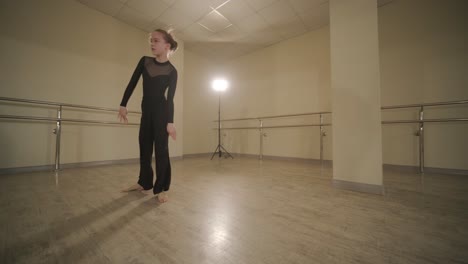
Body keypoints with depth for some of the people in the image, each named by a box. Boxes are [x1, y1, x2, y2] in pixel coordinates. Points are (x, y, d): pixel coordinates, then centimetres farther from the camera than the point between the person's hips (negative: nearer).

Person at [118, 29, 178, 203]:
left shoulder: (172, 71, -6)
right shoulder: (144, 61, 8)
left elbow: (170, 98, -11)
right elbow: (132, 83, 8)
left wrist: (170, 121, -18)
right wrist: (123, 105, 4)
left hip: (161, 111, -5)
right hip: (146, 111, 6)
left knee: (161, 148, -5)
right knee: (144, 147, 12)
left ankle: (161, 188, 6)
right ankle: (144, 183, 30)